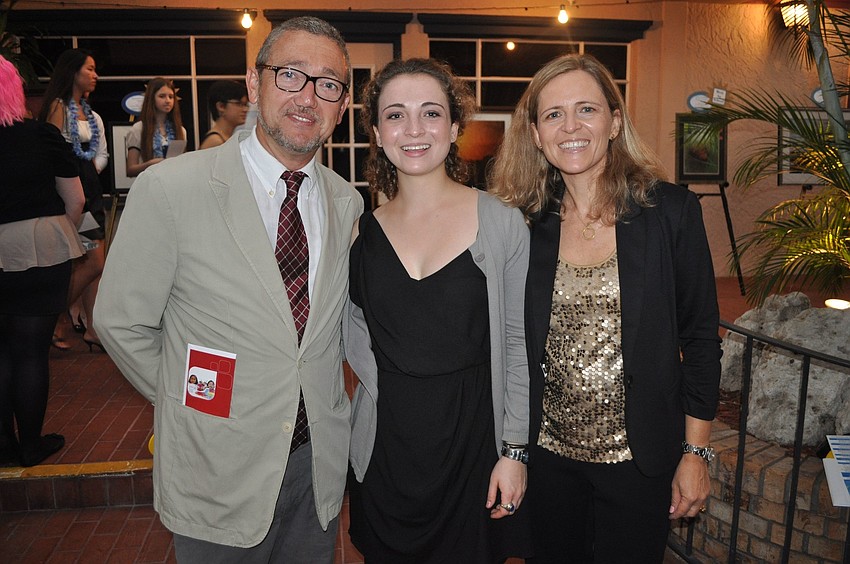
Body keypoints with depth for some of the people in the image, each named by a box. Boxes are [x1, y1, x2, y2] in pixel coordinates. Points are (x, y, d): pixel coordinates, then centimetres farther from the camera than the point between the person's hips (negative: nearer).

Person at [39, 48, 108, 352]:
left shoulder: (92, 115, 19)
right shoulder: (59, 106, -6)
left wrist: (89, 171, 3)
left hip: (90, 189, 8)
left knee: (87, 262, 6)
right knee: (94, 262, -11)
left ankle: (92, 329, 10)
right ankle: (59, 316, 7)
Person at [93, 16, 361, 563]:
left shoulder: (348, 203, -1)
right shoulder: (168, 190, -15)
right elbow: (122, 322, -7)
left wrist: (318, 405, 5)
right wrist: (190, 403, 0)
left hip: (322, 464, 4)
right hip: (220, 475, -3)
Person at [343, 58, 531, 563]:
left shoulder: (502, 223, -9)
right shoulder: (362, 231, 0)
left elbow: (518, 344, -5)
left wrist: (514, 450, -7)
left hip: (472, 441, -2)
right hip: (386, 446, 3)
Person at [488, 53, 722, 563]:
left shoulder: (670, 210, -9)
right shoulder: (527, 223, -3)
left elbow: (701, 338, -5)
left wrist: (695, 453, -5)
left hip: (638, 459, -2)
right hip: (548, 452, 3)